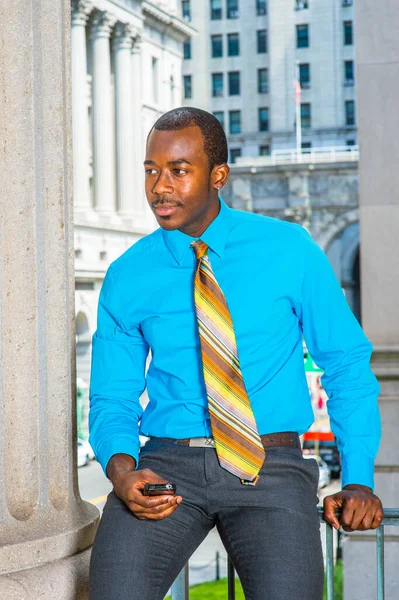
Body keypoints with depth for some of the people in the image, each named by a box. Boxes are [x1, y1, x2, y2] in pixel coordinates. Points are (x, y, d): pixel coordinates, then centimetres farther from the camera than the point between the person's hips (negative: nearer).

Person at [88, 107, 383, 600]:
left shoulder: (289, 251, 1)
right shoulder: (127, 278, 5)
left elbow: (347, 364, 6)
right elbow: (111, 398, 8)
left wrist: (358, 481, -2)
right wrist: (121, 469, -14)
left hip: (272, 469, 0)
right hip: (167, 465, 1)